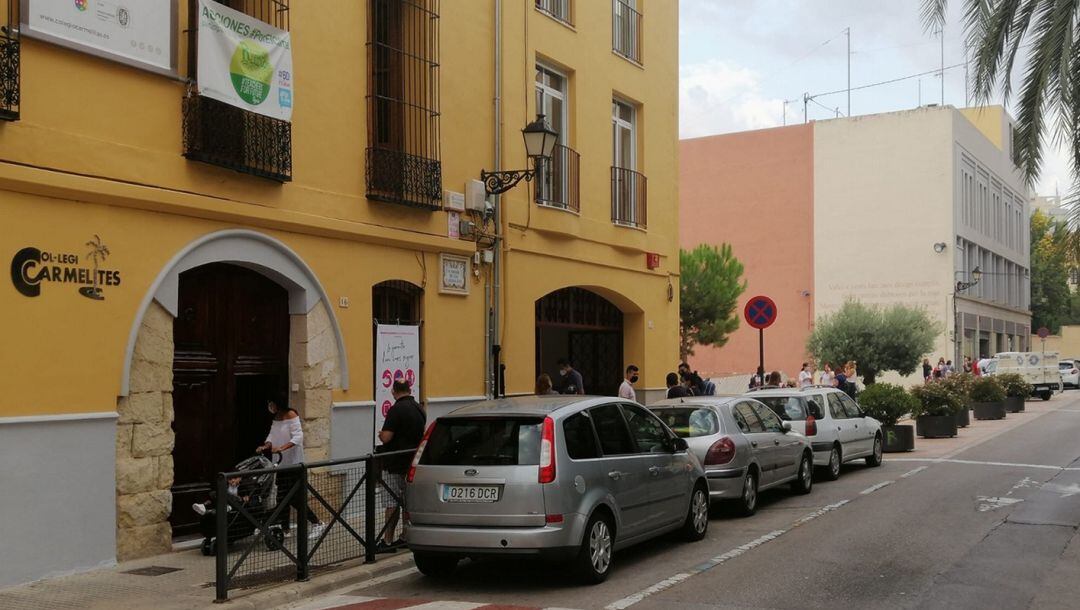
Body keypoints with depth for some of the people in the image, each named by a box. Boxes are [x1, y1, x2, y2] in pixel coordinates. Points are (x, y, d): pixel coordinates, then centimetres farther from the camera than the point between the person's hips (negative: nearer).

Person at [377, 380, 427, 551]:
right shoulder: (419, 409, 8)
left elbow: (386, 437, -23)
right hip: (412, 461, 8)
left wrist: (380, 434, 0)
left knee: (392, 503, -5)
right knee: (407, 502, 14)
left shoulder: (396, 410, -17)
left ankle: (388, 541, -2)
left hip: (395, 463, -8)